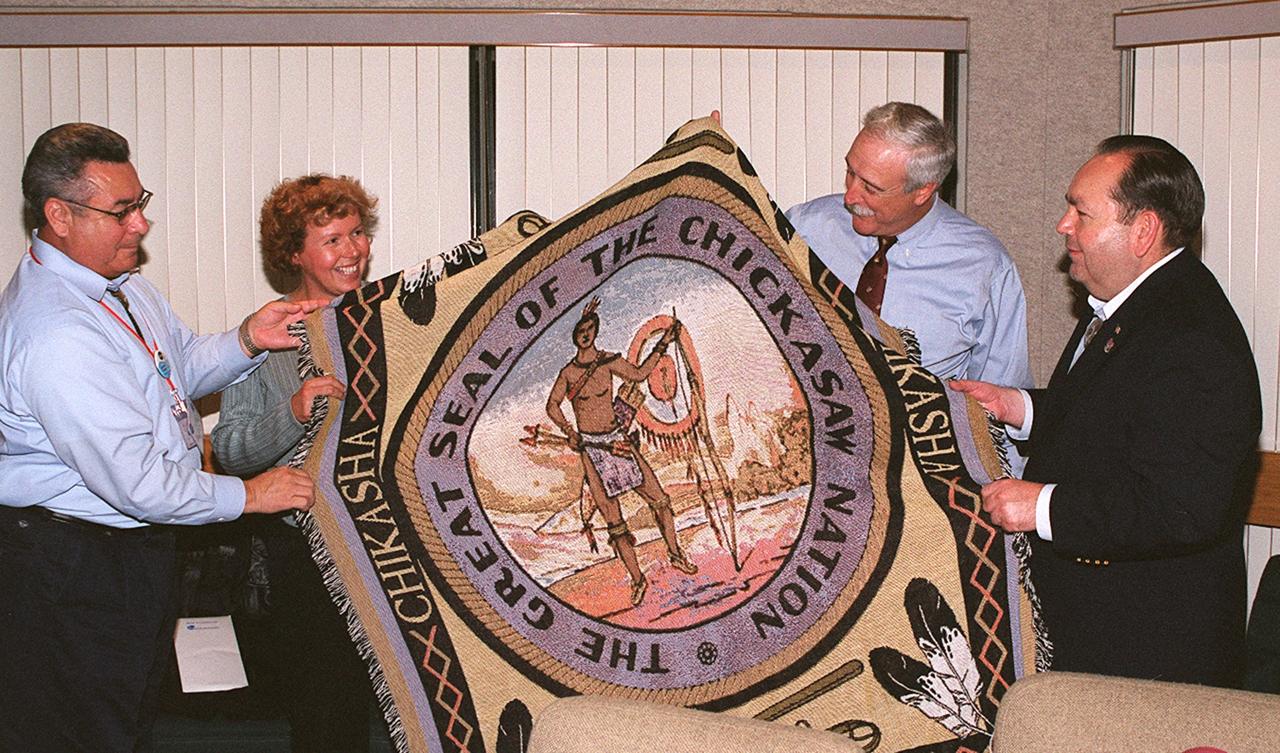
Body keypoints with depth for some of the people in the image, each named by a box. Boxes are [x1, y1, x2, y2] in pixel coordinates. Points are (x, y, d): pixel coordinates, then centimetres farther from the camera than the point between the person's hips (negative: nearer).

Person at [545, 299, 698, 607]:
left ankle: (675, 554, 22)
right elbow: (552, 406, -14)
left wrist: (662, 345, 17)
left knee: (659, 499, 1)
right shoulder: (568, 372, -5)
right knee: (613, 521, -1)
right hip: (591, 448, -3)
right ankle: (637, 579, 10)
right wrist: (569, 431, -30)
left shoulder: (608, 361, 4)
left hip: (617, 439, 3)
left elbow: (638, 373, 20)